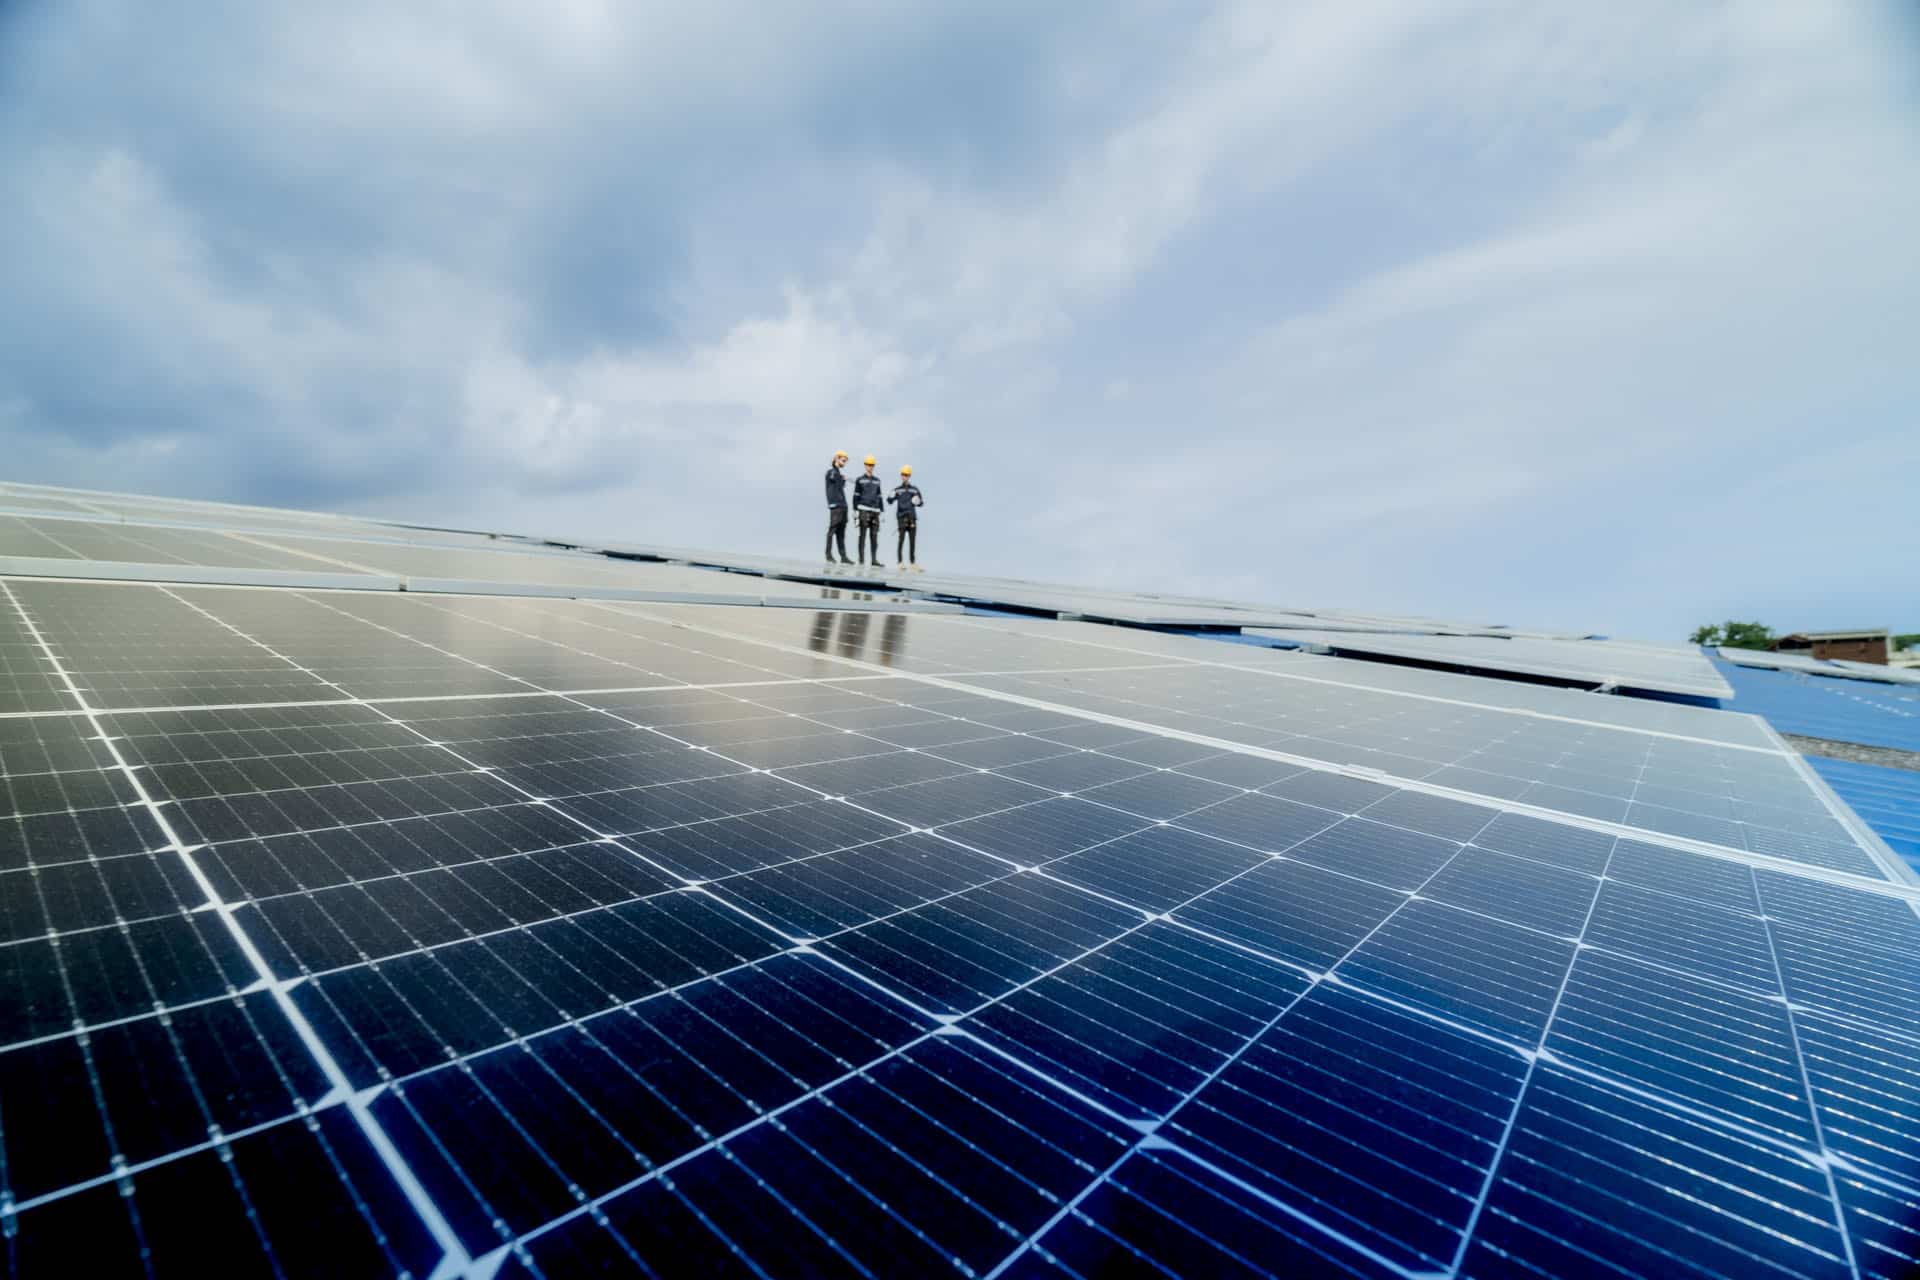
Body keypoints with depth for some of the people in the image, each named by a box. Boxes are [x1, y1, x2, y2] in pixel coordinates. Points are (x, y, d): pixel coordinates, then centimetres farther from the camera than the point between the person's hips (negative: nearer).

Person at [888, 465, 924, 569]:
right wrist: (890, 497, -25)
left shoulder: (915, 489, 10)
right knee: (901, 539, -8)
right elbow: (891, 501, -3)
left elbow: (921, 502, 11)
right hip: (901, 517, -2)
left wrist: (917, 502, -11)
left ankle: (913, 563, 11)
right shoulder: (897, 490, 7)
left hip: (912, 517, 2)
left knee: (913, 540, 4)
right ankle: (900, 562, -5)